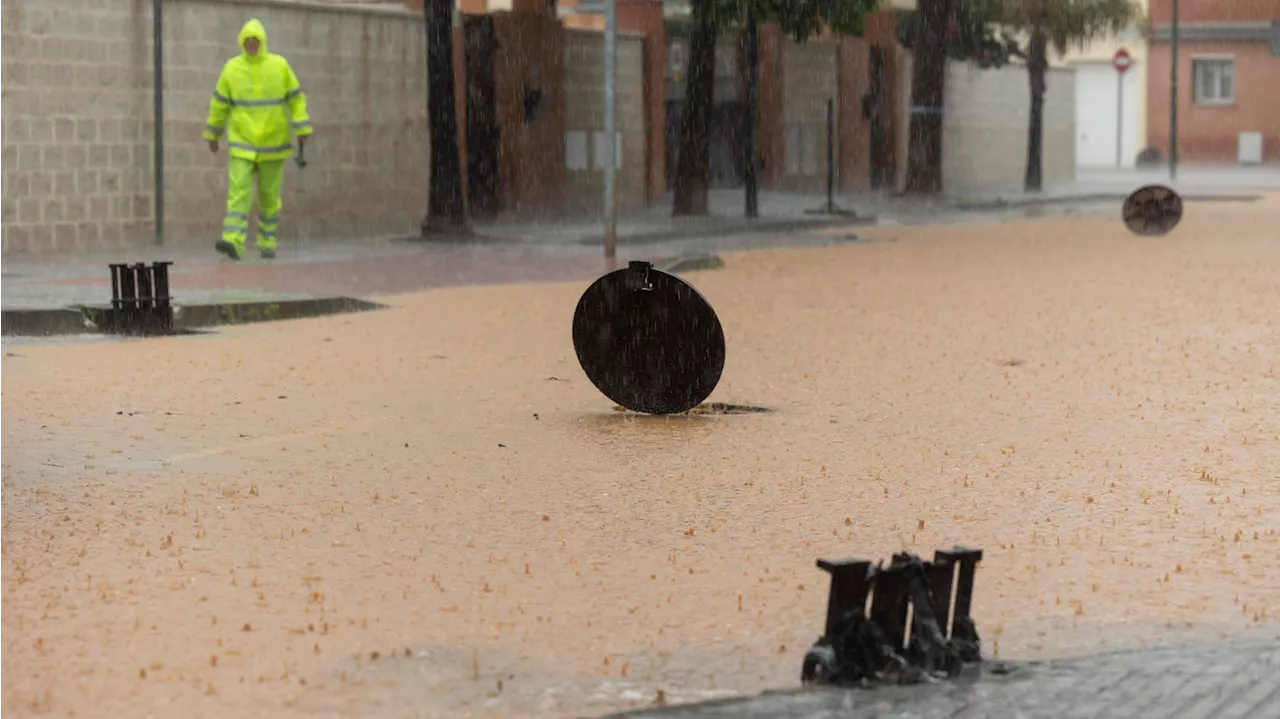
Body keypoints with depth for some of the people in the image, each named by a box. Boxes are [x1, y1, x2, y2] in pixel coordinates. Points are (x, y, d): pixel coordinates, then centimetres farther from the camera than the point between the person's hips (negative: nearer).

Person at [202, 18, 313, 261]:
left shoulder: (280, 66, -4)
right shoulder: (232, 68, -3)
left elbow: (296, 98, 0)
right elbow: (219, 103, 6)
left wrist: (303, 130, -8)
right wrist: (212, 135, 11)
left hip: (273, 144, 0)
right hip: (242, 145, 0)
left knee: (269, 195, 8)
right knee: (238, 191, -15)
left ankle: (267, 244, 23)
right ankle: (233, 243, -25)